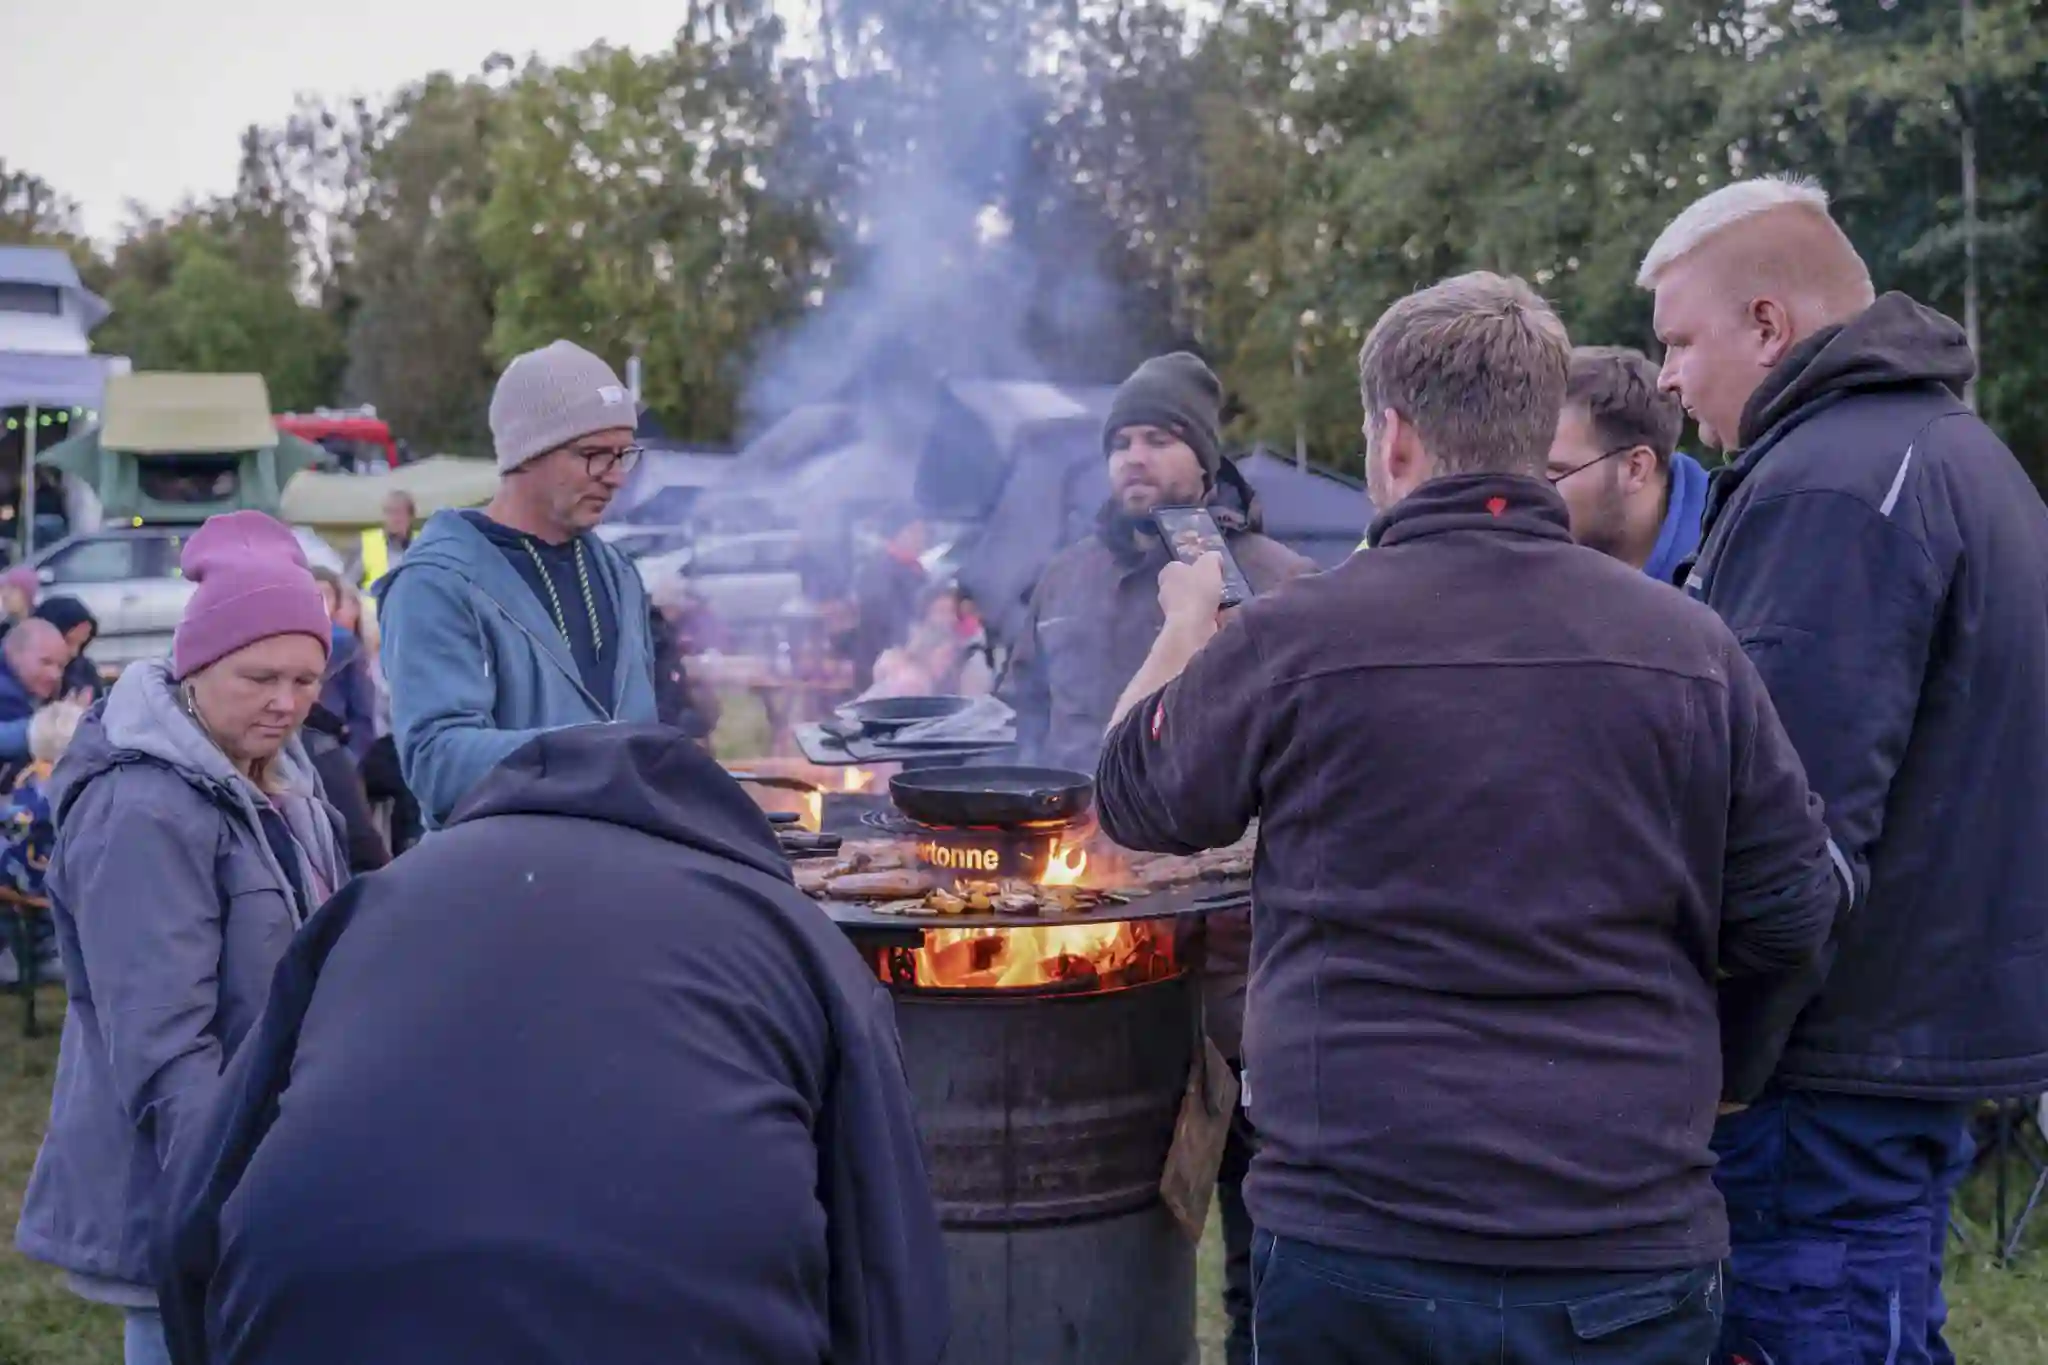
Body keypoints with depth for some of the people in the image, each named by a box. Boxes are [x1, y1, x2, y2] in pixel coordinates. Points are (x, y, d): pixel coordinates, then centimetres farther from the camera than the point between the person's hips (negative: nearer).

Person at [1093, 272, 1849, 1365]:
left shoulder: (1291, 639, -9)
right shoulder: (1691, 646, -2)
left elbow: (1130, 798, 9)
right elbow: (1793, 913, 2)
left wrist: (1185, 624, 27)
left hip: (1357, 1240, -1)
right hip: (1638, 1252, 2)